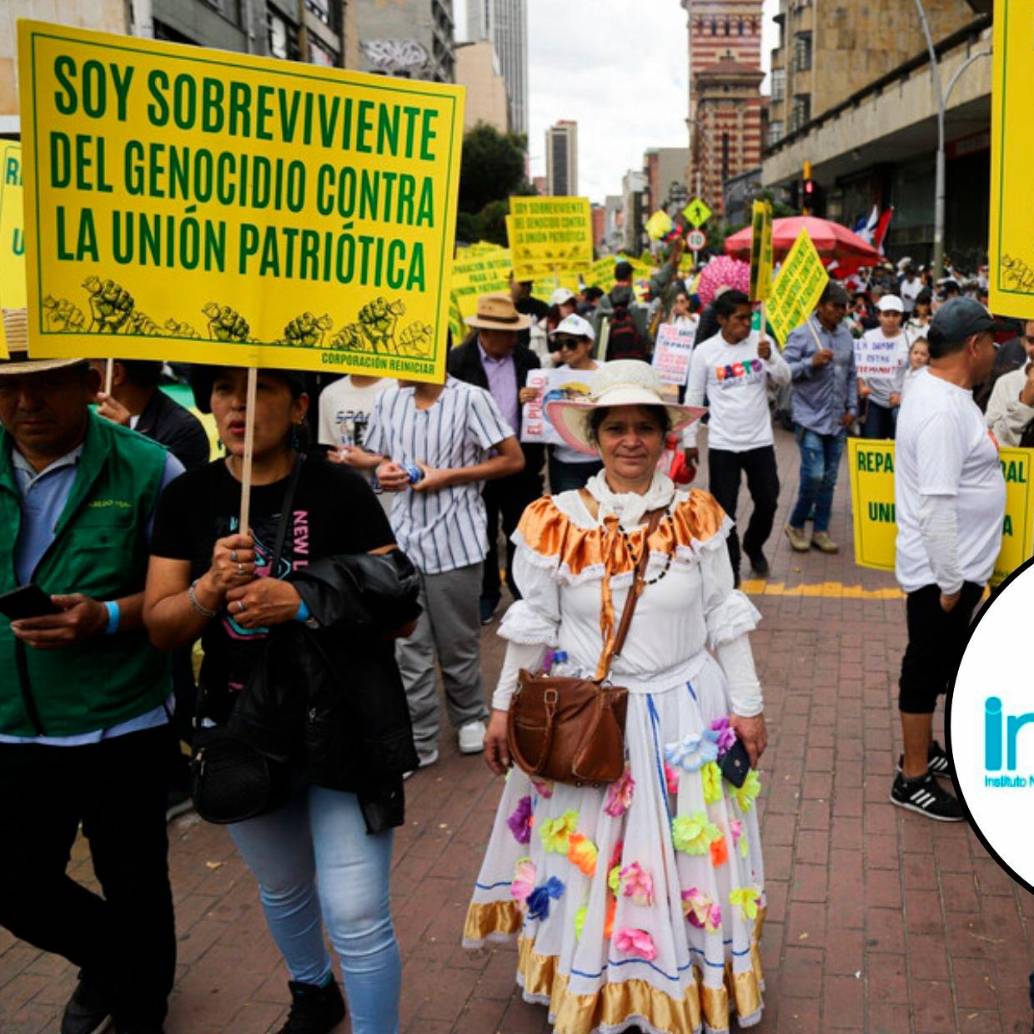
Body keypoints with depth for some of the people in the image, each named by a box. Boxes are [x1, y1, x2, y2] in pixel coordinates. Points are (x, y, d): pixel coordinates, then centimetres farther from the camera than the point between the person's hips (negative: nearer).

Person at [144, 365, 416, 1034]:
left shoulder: (340, 490, -11)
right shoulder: (188, 497, -2)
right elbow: (160, 627, -3)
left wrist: (303, 602, -25)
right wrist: (212, 586, -23)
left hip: (340, 727, -4)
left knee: (356, 916, -6)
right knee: (283, 889, 26)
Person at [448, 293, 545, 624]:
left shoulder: (527, 360, 3)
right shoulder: (457, 361, -8)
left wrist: (536, 457, -5)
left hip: (520, 463, 2)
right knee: (483, 534, 13)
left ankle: (524, 592, 27)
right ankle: (486, 594, 29)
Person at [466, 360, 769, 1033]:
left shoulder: (699, 517, -4)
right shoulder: (557, 522, -8)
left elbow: (725, 620, 2)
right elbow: (533, 628, 2)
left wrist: (748, 705, 3)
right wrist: (504, 708, 5)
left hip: (686, 714, 1)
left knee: (685, 863, 12)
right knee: (585, 863, 10)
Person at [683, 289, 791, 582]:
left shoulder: (761, 341, -2)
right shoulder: (704, 351, -7)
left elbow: (784, 379, -4)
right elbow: (693, 399, 0)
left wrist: (769, 358, -24)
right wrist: (689, 440, 2)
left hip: (760, 441, 2)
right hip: (722, 444, -2)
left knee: (768, 503, 10)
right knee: (724, 509, 5)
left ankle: (754, 546, 38)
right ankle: (730, 565, 23)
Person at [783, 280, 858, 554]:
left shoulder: (846, 335, 9)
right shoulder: (801, 334, -7)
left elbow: (851, 375, 16)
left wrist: (852, 408, 8)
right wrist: (812, 362, -24)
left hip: (838, 419, 6)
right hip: (810, 418, -5)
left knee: (829, 478, 9)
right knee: (813, 475, -11)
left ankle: (821, 531, 19)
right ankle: (795, 525, 9)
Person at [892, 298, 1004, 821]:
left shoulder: (940, 392, 6)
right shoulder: (943, 412, -27)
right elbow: (936, 505, -28)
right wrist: (950, 582, -24)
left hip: (958, 566, 10)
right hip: (942, 572, -10)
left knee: (939, 664, 22)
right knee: (928, 667, 3)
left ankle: (922, 747, 40)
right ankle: (912, 778, 17)